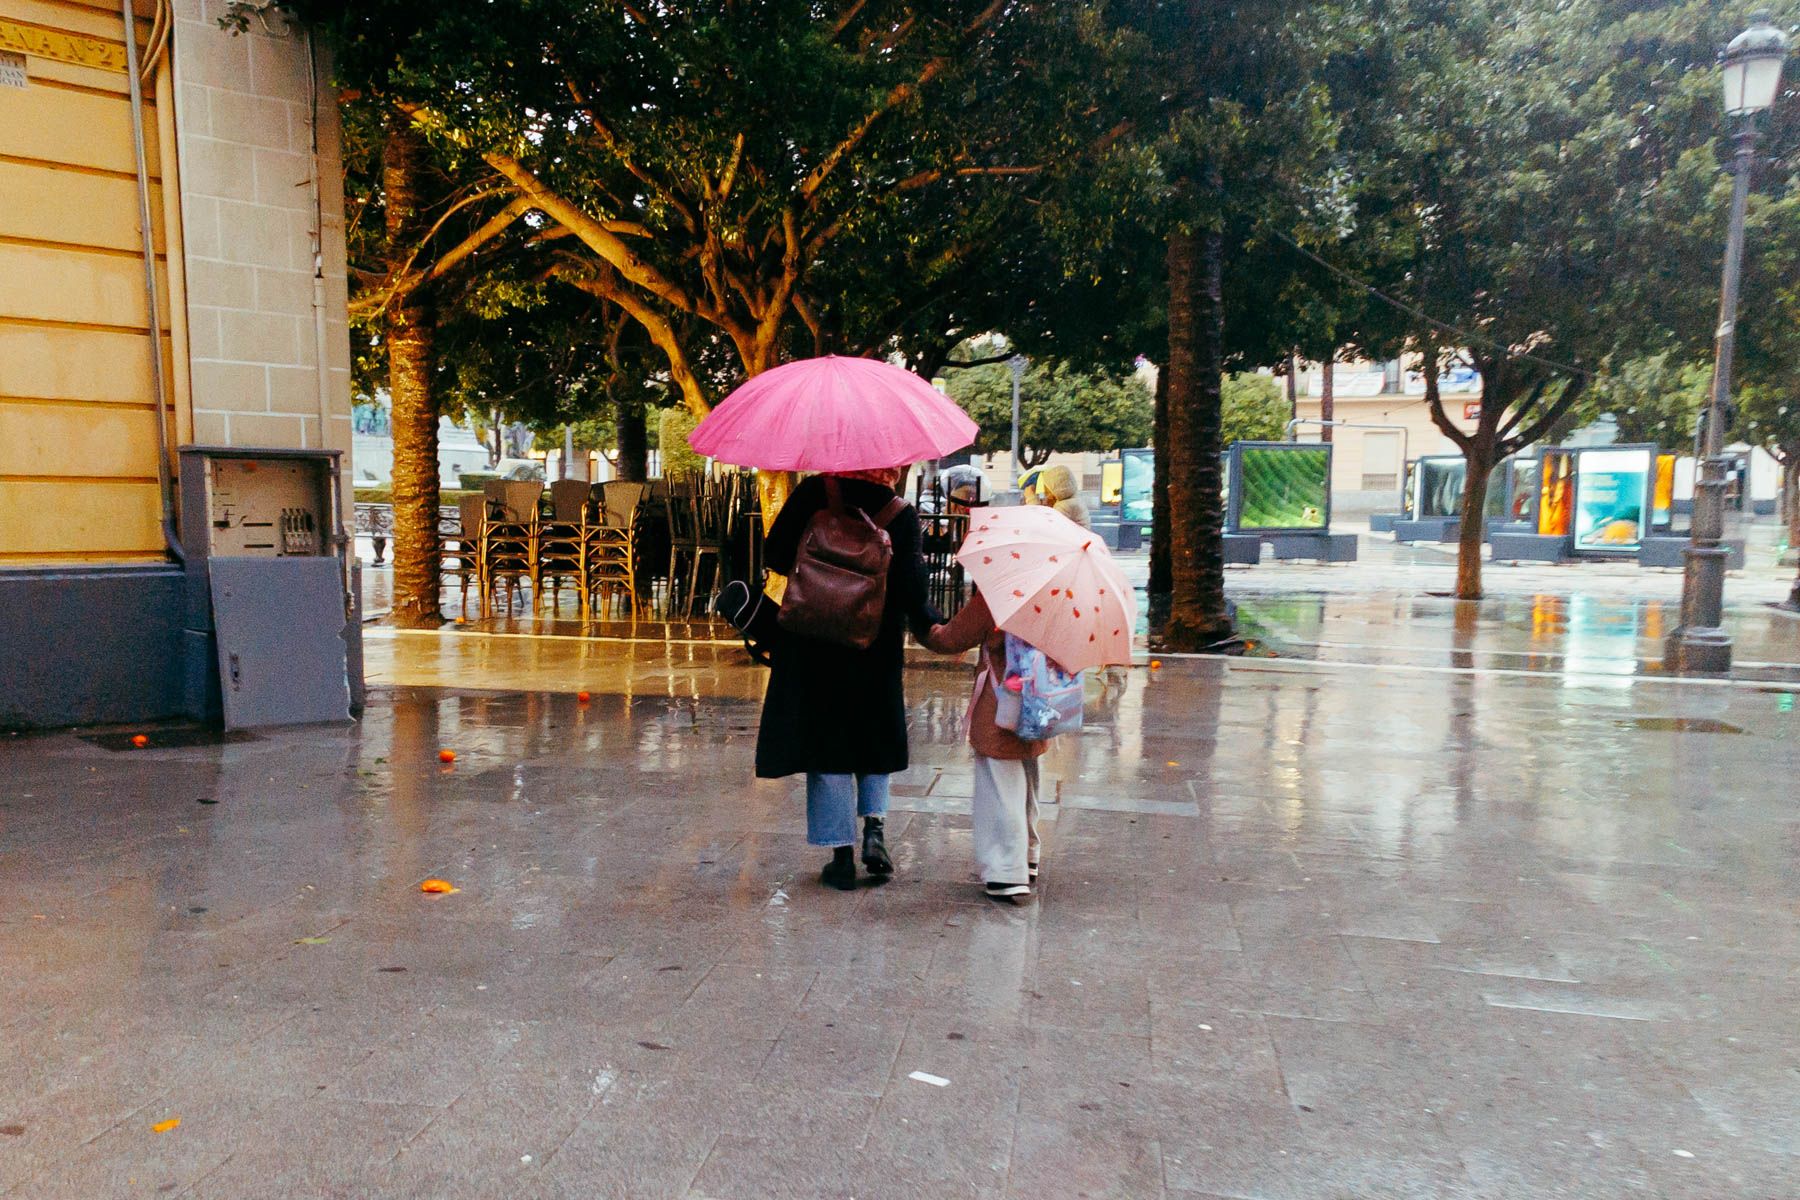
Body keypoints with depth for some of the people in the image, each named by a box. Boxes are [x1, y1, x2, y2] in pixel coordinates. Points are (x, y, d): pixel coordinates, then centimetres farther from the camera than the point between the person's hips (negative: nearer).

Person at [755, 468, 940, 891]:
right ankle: (874, 827, 6)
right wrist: (931, 627, 2)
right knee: (874, 737, 21)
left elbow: (775, 555, -3)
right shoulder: (902, 514, -7)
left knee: (826, 743, 7)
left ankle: (842, 856, 9)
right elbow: (911, 593, -14)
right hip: (877, 650, 0)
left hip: (813, 645, 0)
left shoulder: (813, 493, -5)